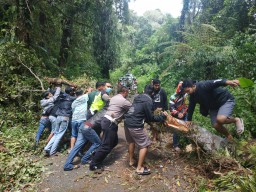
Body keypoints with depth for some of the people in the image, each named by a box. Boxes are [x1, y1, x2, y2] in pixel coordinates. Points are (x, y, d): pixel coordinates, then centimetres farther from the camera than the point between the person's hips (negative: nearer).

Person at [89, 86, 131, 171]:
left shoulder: (114, 98, 17)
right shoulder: (123, 101, -10)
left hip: (106, 120, 10)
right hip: (110, 123, -10)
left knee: (114, 141, 18)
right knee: (106, 145, -3)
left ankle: (97, 159, 26)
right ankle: (94, 164, 6)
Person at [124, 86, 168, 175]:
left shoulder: (138, 96, 11)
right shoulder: (148, 101, -12)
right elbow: (150, 118, -7)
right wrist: (162, 116, 5)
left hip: (127, 122, 8)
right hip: (135, 125, -8)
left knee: (131, 142, 27)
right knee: (145, 145, 6)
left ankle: (131, 161, 41)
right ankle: (139, 168, 11)